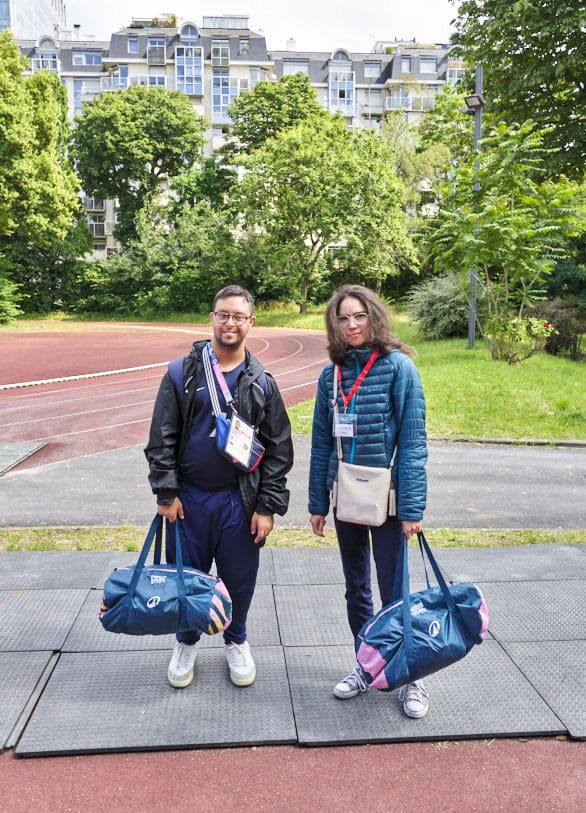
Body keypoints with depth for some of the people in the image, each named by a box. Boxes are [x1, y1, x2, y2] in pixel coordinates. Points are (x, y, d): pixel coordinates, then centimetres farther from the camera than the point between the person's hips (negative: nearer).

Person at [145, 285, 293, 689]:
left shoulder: (262, 382, 0)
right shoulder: (182, 374, -2)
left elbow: (279, 447, 0)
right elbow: (162, 438, -1)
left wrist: (268, 506, -4)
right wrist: (166, 492, -6)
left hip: (240, 499, 0)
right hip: (189, 497, 0)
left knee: (240, 577, 11)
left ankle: (236, 641, 37)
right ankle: (187, 643, 37)